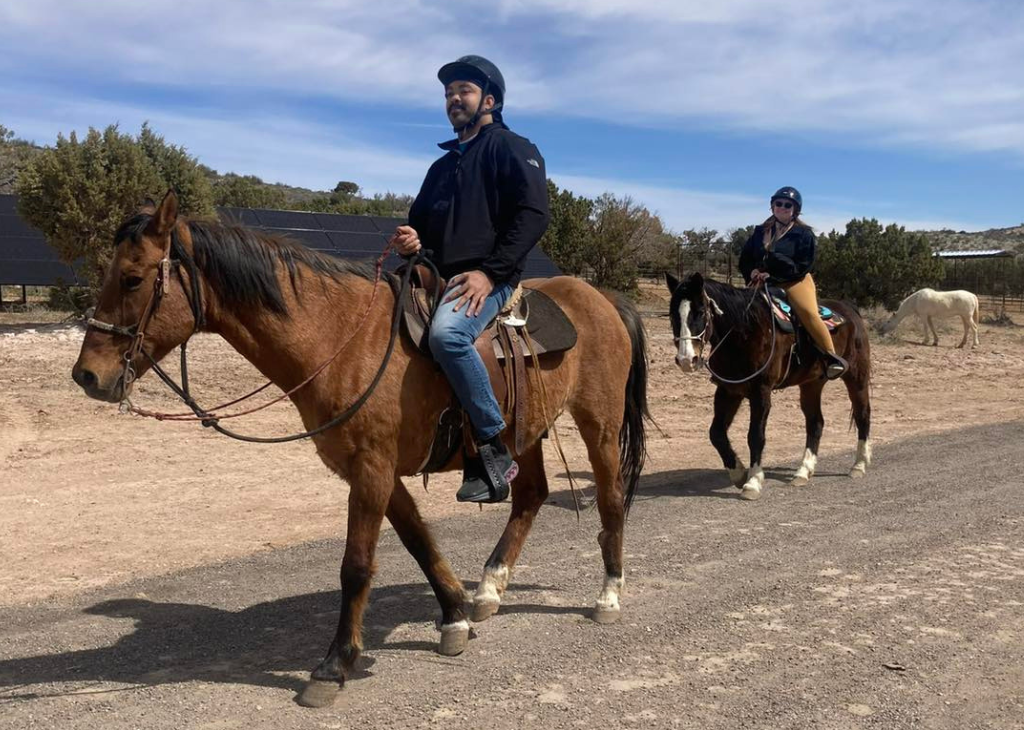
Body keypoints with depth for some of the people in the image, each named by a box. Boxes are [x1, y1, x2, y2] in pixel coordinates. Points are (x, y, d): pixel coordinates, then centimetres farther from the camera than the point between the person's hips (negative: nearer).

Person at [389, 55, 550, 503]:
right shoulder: (444, 165, 26)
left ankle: (495, 452, -26)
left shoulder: (512, 148, 4)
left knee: (446, 332, -37)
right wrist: (409, 240, 4)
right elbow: (421, 220, 31)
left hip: (487, 278, -9)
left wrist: (490, 271, -20)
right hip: (438, 278, 9)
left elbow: (533, 215, -10)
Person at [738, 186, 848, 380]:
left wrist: (773, 274, -18)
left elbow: (803, 265, -9)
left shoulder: (803, 233, -2)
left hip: (795, 281, -5)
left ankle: (832, 357, -25)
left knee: (808, 312, -30)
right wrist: (753, 272, -9)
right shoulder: (760, 232, 13)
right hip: (764, 283, 6)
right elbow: (744, 260, 15)